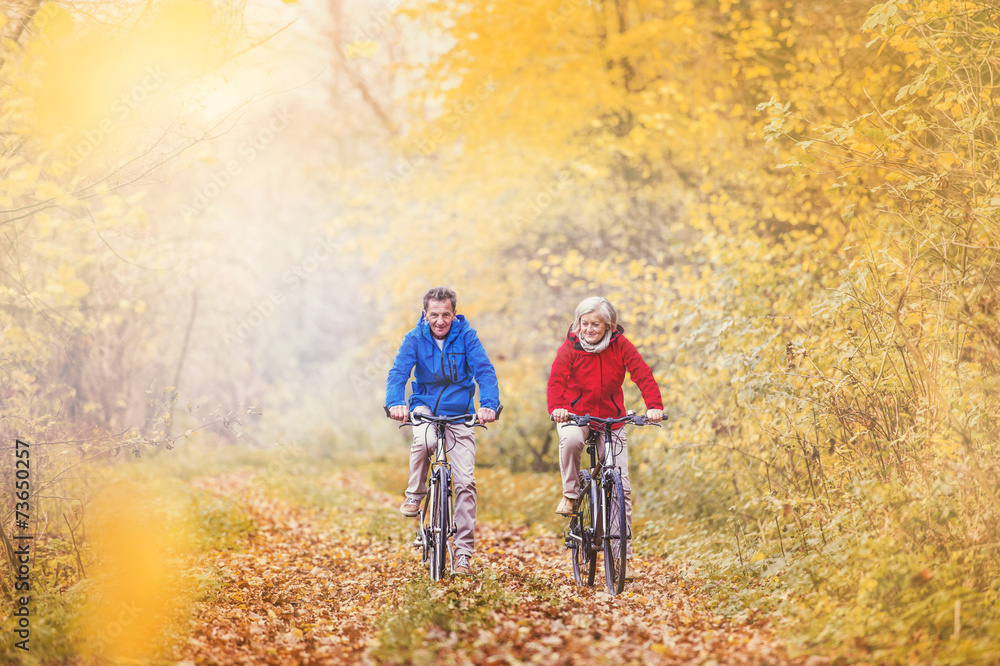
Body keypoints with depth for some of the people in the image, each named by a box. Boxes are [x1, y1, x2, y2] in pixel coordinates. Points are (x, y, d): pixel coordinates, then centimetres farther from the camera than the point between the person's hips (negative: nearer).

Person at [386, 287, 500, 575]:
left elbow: (485, 371, -17)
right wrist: (395, 403, -39)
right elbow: (398, 372, -19)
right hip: (425, 406, 0)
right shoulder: (414, 338, -7)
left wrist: (488, 405, -35)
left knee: (465, 482, -8)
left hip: (459, 412, 0)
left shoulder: (466, 336, -8)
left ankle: (464, 552, 0)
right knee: (425, 441, -36)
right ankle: (415, 494, -8)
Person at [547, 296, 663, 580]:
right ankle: (570, 494, -12)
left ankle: (624, 556, 1)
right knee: (570, 440, -39)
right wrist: (556, 408, -38)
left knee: (621, 486, -5)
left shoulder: (620, 346, -8)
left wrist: (654, 406, -31)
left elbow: (643, 375, -15)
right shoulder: (570, 348, -10)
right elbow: (556, 380, -18)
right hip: (575, 414, -1)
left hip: (611, 418, 1)